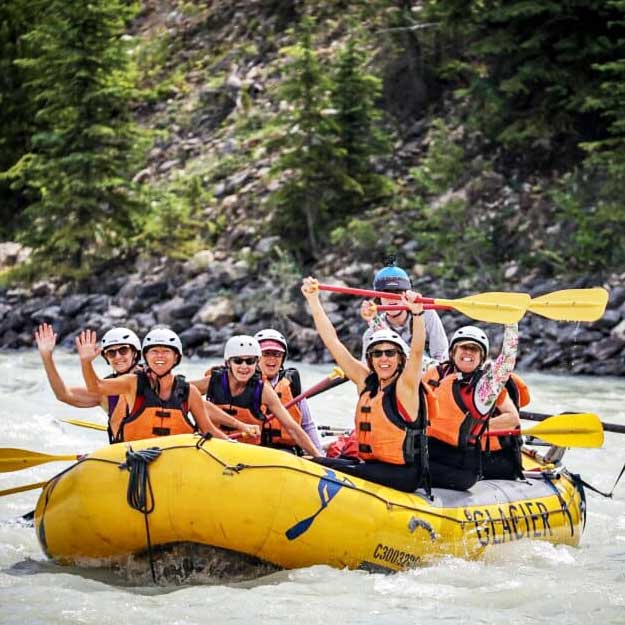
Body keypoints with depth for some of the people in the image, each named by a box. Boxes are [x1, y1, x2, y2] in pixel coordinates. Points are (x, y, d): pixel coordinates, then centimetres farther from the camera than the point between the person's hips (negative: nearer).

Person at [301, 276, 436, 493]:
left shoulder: (406, 386, -5)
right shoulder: (366, 382, 11)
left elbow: (417, 350, -24)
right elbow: (332, 341, 12)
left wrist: (416, 313, -40)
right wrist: (313, 299, 9)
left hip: (402, 474, -7)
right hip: (370, 466, 7)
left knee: (321, 467, -23)